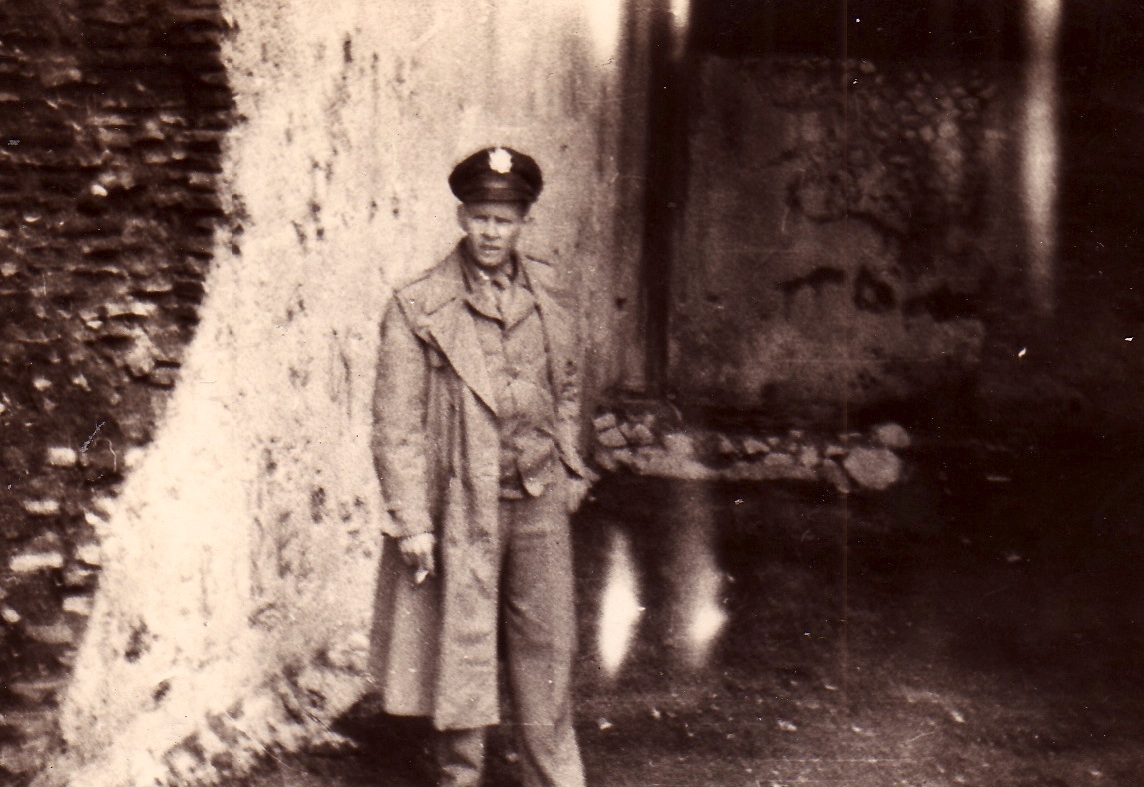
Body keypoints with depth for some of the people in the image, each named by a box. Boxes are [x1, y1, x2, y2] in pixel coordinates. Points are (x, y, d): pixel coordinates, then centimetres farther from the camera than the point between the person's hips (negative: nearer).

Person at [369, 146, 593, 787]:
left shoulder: (549, 294, 6)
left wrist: (571, 471, 16)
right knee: (461, 646, 5)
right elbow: (397, 426, -8)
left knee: (549, 642, 9)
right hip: (461, 503, -4)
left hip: (539, 499, 4)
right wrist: (411, 521, -11)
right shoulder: (418, 308, -7)